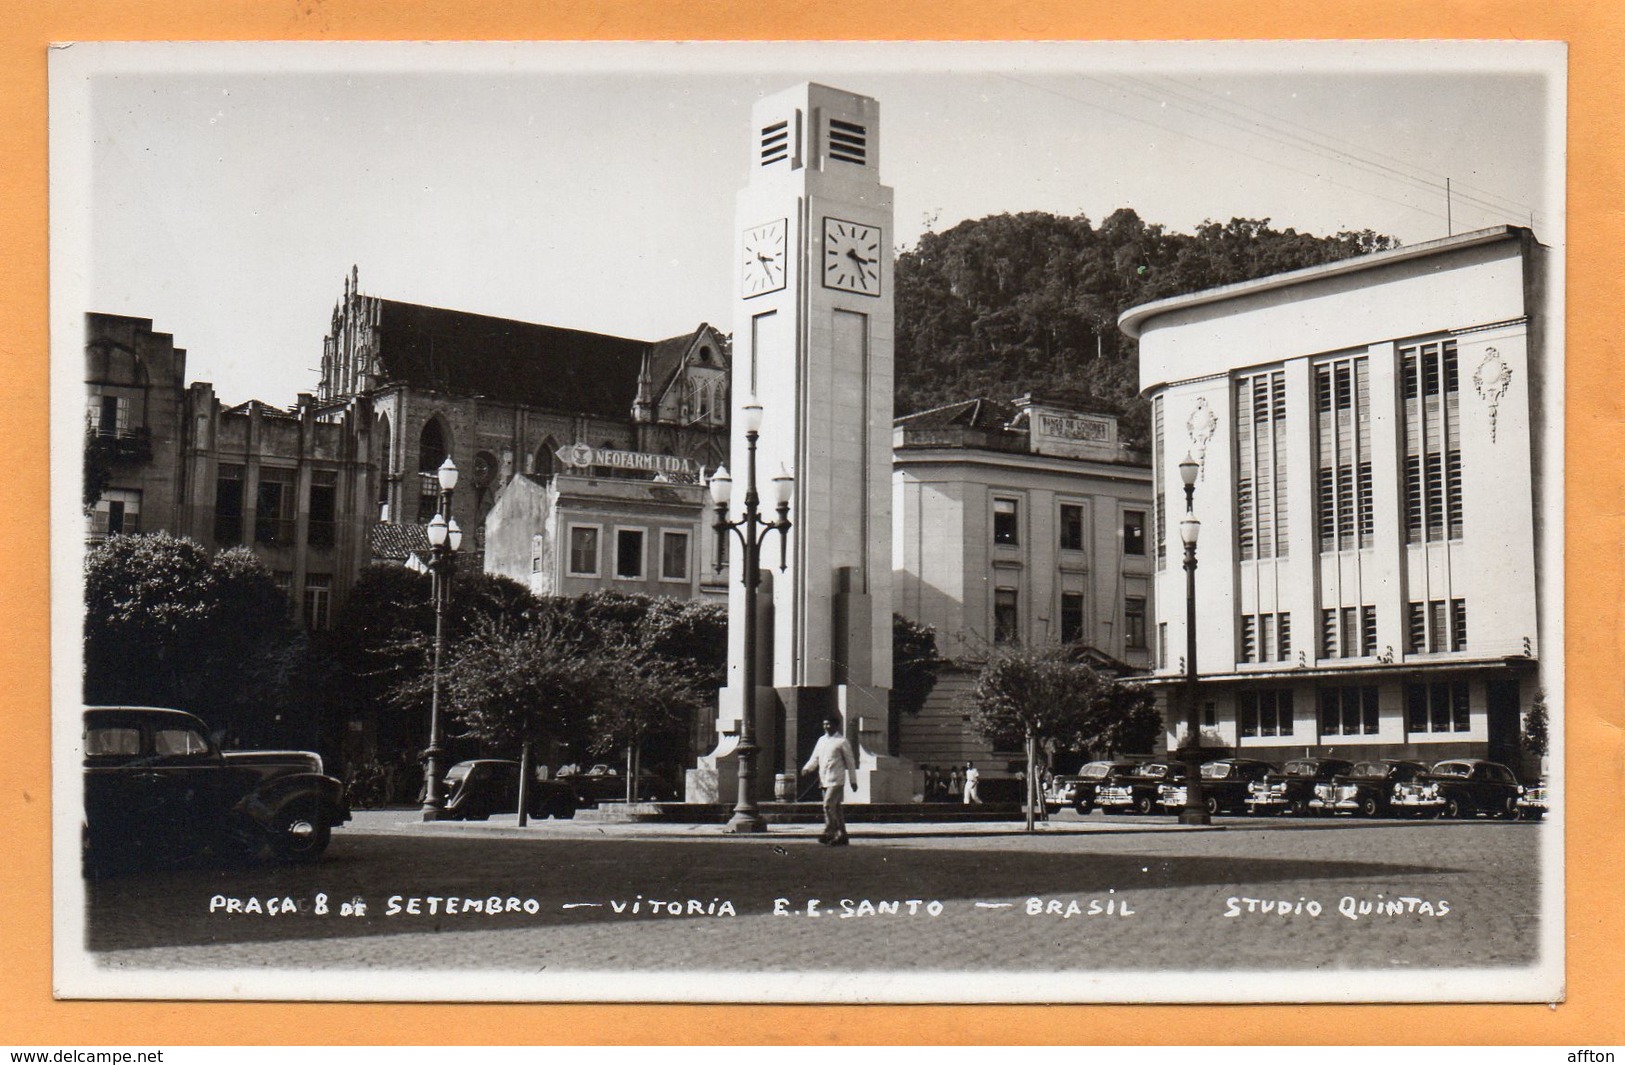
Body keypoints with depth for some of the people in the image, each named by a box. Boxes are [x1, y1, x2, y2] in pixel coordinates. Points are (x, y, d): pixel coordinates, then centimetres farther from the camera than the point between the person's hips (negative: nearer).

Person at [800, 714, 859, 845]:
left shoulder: (841, 741, -3)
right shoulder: (821, 740, 15)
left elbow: (850, 762, 0)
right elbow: (815, 758, 18)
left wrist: (853, 780, -1)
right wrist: (807, 768, -2)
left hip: (836, 780, -7)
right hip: (824, 780, 7)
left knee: (828, 805, -17)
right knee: (835, 807, 10)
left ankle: (829, 833, -14)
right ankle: (842, 836, 15)